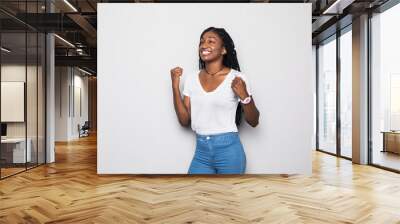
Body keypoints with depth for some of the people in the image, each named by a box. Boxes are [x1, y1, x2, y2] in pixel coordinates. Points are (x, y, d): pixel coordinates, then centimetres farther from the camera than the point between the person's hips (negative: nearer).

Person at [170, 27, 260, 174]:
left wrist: (244, 96, -21)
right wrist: (175, 86, -4)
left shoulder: (237, 78, -8)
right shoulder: (192, 80, 4)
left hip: (228, 151, -3)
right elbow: (185, 120, 2)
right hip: (201, 151, 4)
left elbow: (253, 122, -3)